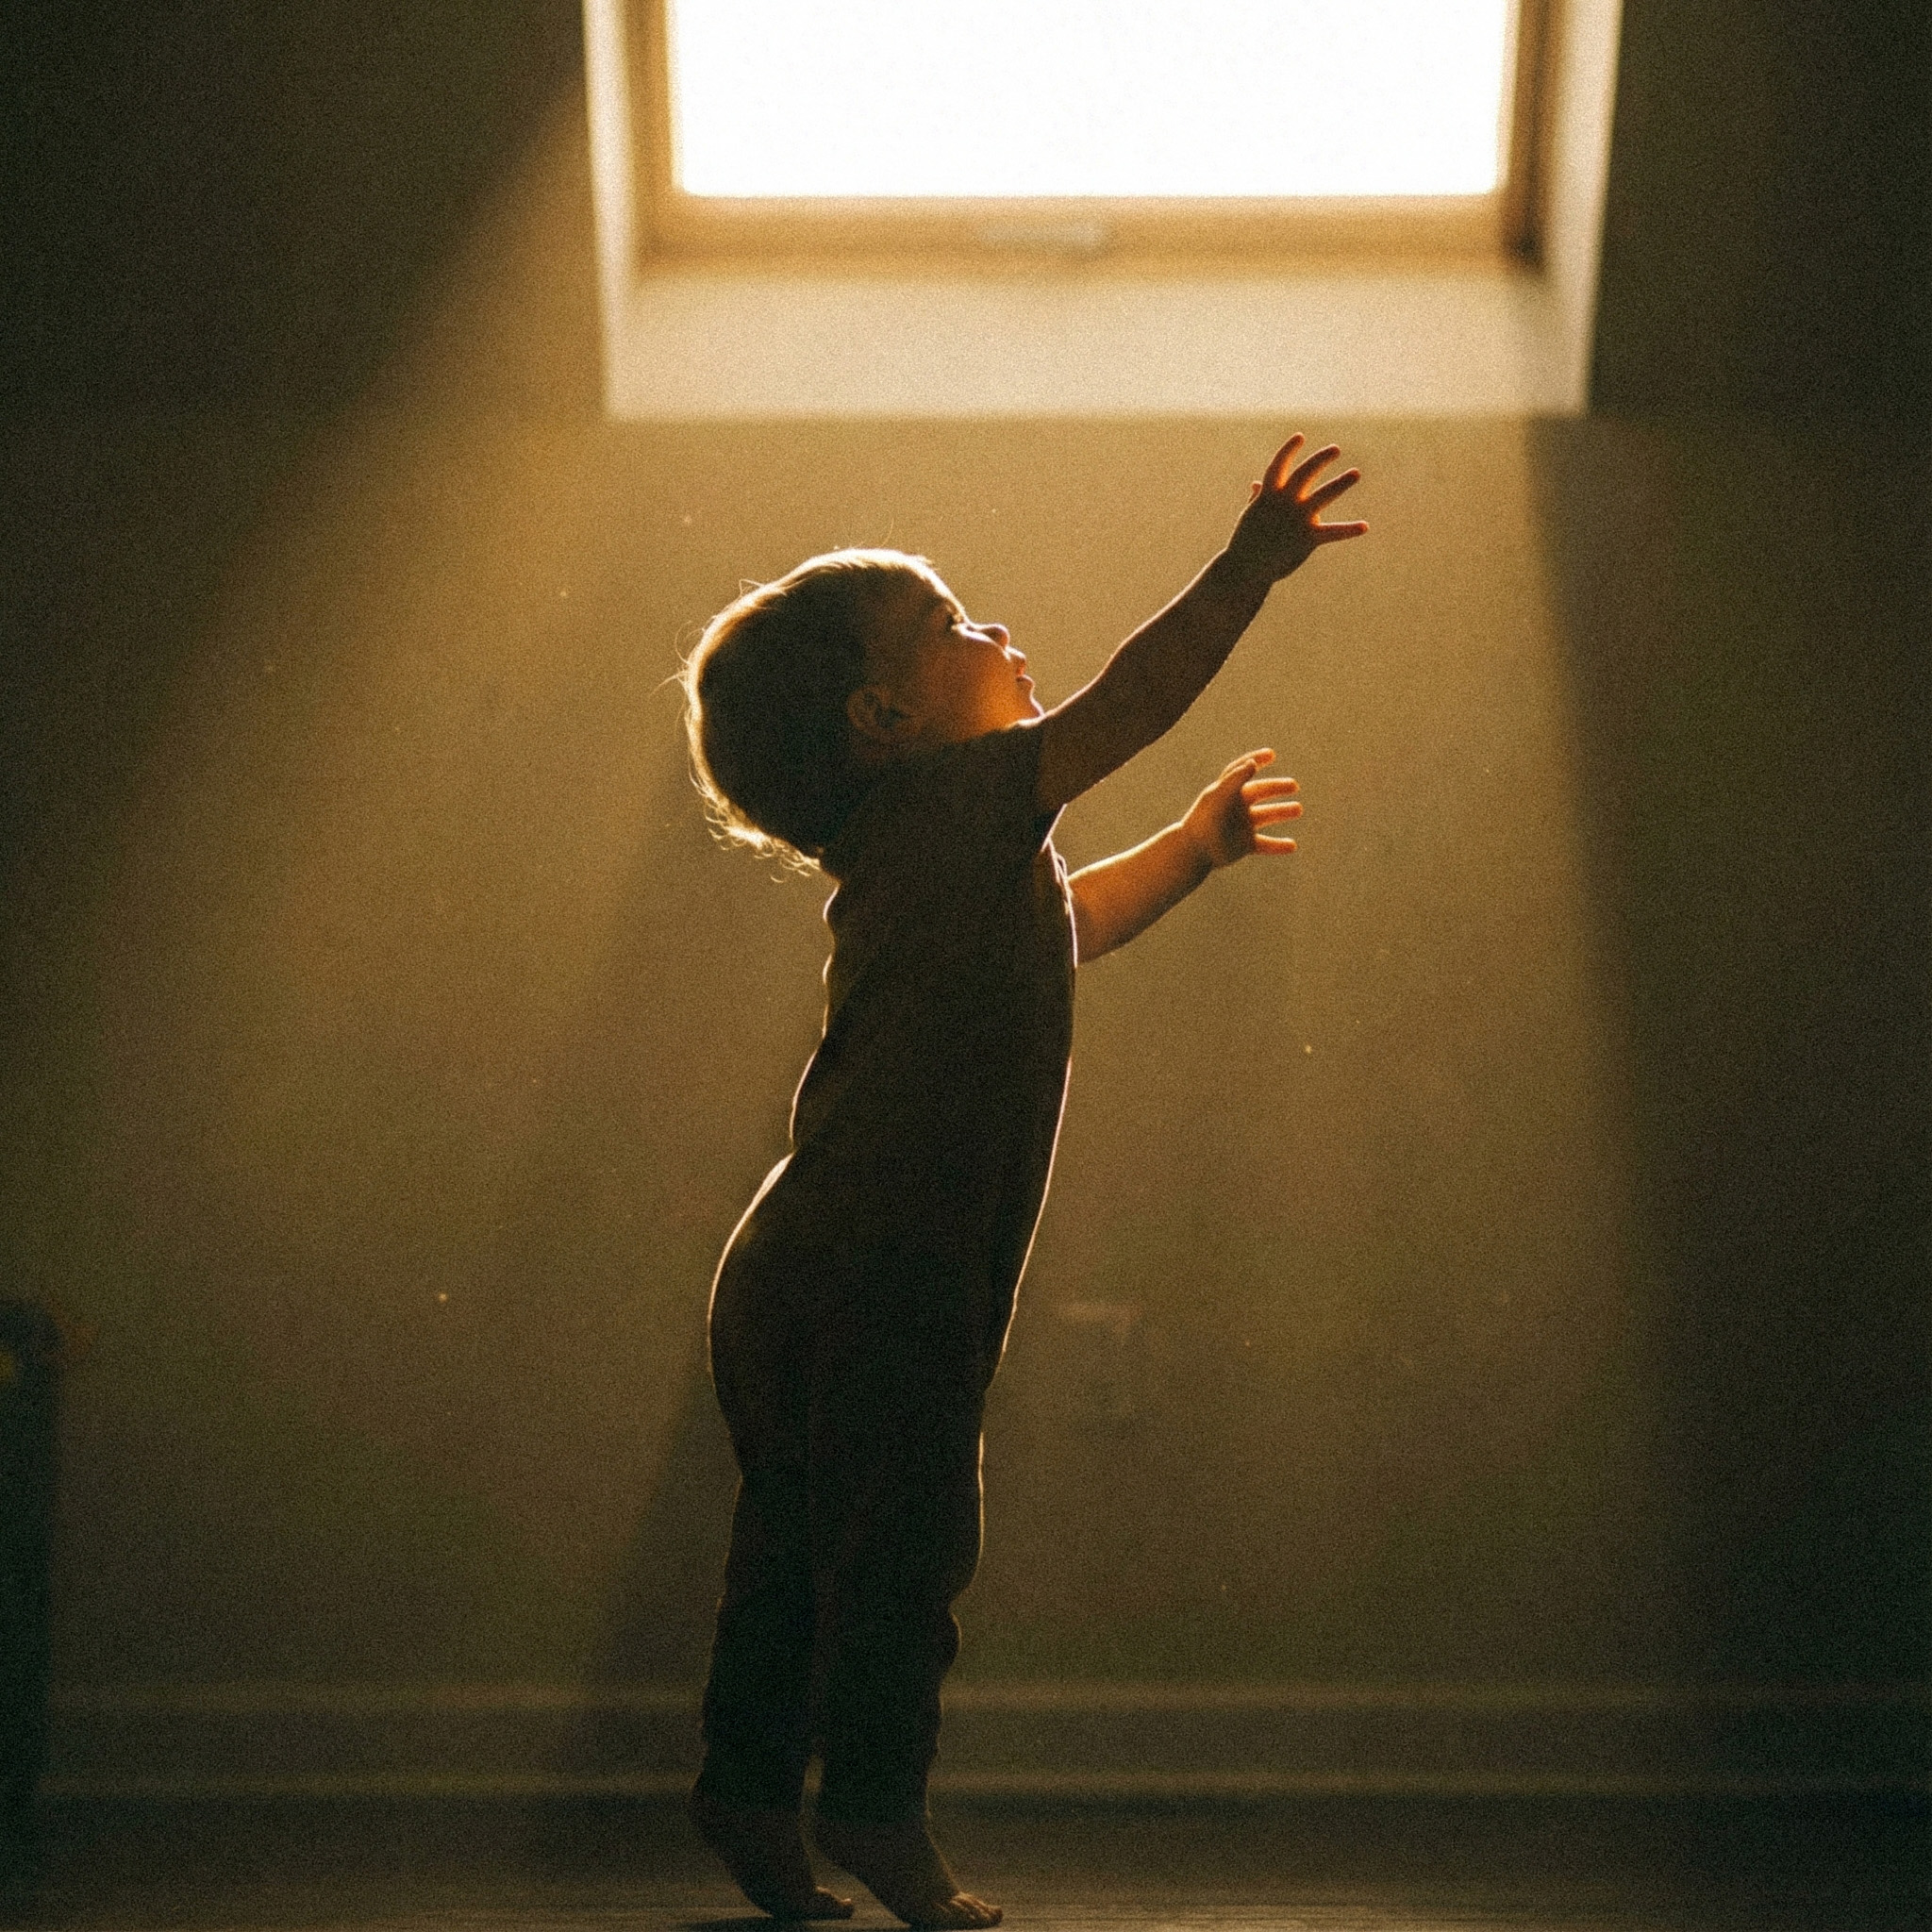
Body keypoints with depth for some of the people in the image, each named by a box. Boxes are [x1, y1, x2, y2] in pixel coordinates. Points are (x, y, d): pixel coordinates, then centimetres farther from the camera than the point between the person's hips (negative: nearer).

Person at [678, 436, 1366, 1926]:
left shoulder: (945, 852, 20)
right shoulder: (950, 802, -10)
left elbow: (1064, 927, 37)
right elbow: (1132, 701, -16)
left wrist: (1191, 848, 36)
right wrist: (1250, 569, -11)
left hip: (806, 1276, 10)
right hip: (882, 1277, -10)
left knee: (801, 1545, 15)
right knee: (906, 1540, 0)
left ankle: (752, 1786, 24)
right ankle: (876, 1808, 8)